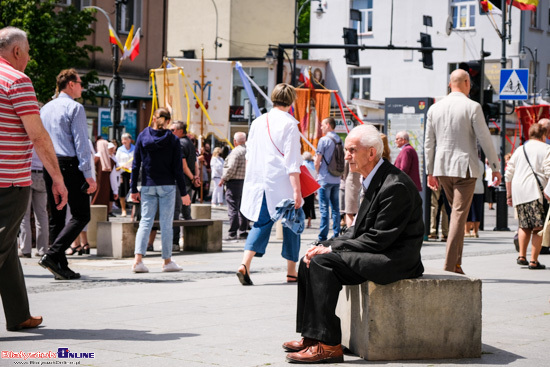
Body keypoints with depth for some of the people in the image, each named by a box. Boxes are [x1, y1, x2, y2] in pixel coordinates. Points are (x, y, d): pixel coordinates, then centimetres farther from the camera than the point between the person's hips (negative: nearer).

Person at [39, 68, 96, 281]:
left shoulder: (45, 109, 17)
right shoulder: (74, 108, -6)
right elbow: (81, 142, -12)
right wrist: (88, 174, -15)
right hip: (70, 164, -8)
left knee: (56, 217, 9)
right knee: (81, 216, -4)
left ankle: (61, 267, 6)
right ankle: (52, 255, -18)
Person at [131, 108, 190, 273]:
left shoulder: (142, 136, 1)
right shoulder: (172, 139, -4)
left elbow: (136, 164, 2)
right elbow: (177, 168, -5)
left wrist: (134, 189, 7)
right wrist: (183, 192, 0)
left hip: (147, 186, 2)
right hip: (167, 186, -2)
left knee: (145, 221, 2)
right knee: (166, 223, 4)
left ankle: (138, 259, -12)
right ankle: (167, 261, 11)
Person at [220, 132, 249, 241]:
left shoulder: (236, 152, -15)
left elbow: (231, 168, -19)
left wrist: (223, 179, -8)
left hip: (234, 182, -8)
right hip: (245, 181, 8)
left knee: (233, 208, -6)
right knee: (242, 207, 14)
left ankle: (232, 233, -7)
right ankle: (243, 231, 17)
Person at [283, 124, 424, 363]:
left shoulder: (395, 186, -19)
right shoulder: (374, 181, 14)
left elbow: (378, 239, -21)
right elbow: (359, 230, 16)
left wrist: (331, 249, -17)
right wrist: (325, 245, 0)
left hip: (395, 259, -10)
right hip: (377, 254, 10)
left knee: (322, 263, -23)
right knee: (310, 261, 1)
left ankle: (328, 345, -22)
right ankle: (311, 336, 3)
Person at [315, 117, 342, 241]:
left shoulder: (324, 140, -10)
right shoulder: (340, 140, 8)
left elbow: (317, 162, -9)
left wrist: (318, 173, 7)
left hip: (325, 179, -6)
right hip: (337, 179, 6)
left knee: (324, 209, -5)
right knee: (335, 208, 10)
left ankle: (323, 238, -5)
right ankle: (336, 235, 11)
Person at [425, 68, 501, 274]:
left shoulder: (435, 108, 7)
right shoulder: (473, 107, -8)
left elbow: (429, 143, 10)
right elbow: (485, 139, -7)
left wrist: (430, 172, 17)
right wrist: (495, 167, 1)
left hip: (442, 168, 5)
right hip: (465, 167, -5)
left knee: (458, 213, 18)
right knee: (459, 215, -4)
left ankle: (457, 263, 16)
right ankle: (449, 266, -8)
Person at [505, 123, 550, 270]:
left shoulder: (519, 150, 18)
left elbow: (508, 174, 17)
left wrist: (509, 194, 23)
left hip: (518, 192, 6)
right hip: (535, 191, -6)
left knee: (524, 225, 17)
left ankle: (522, 256, 9)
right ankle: (534, 260, -7)